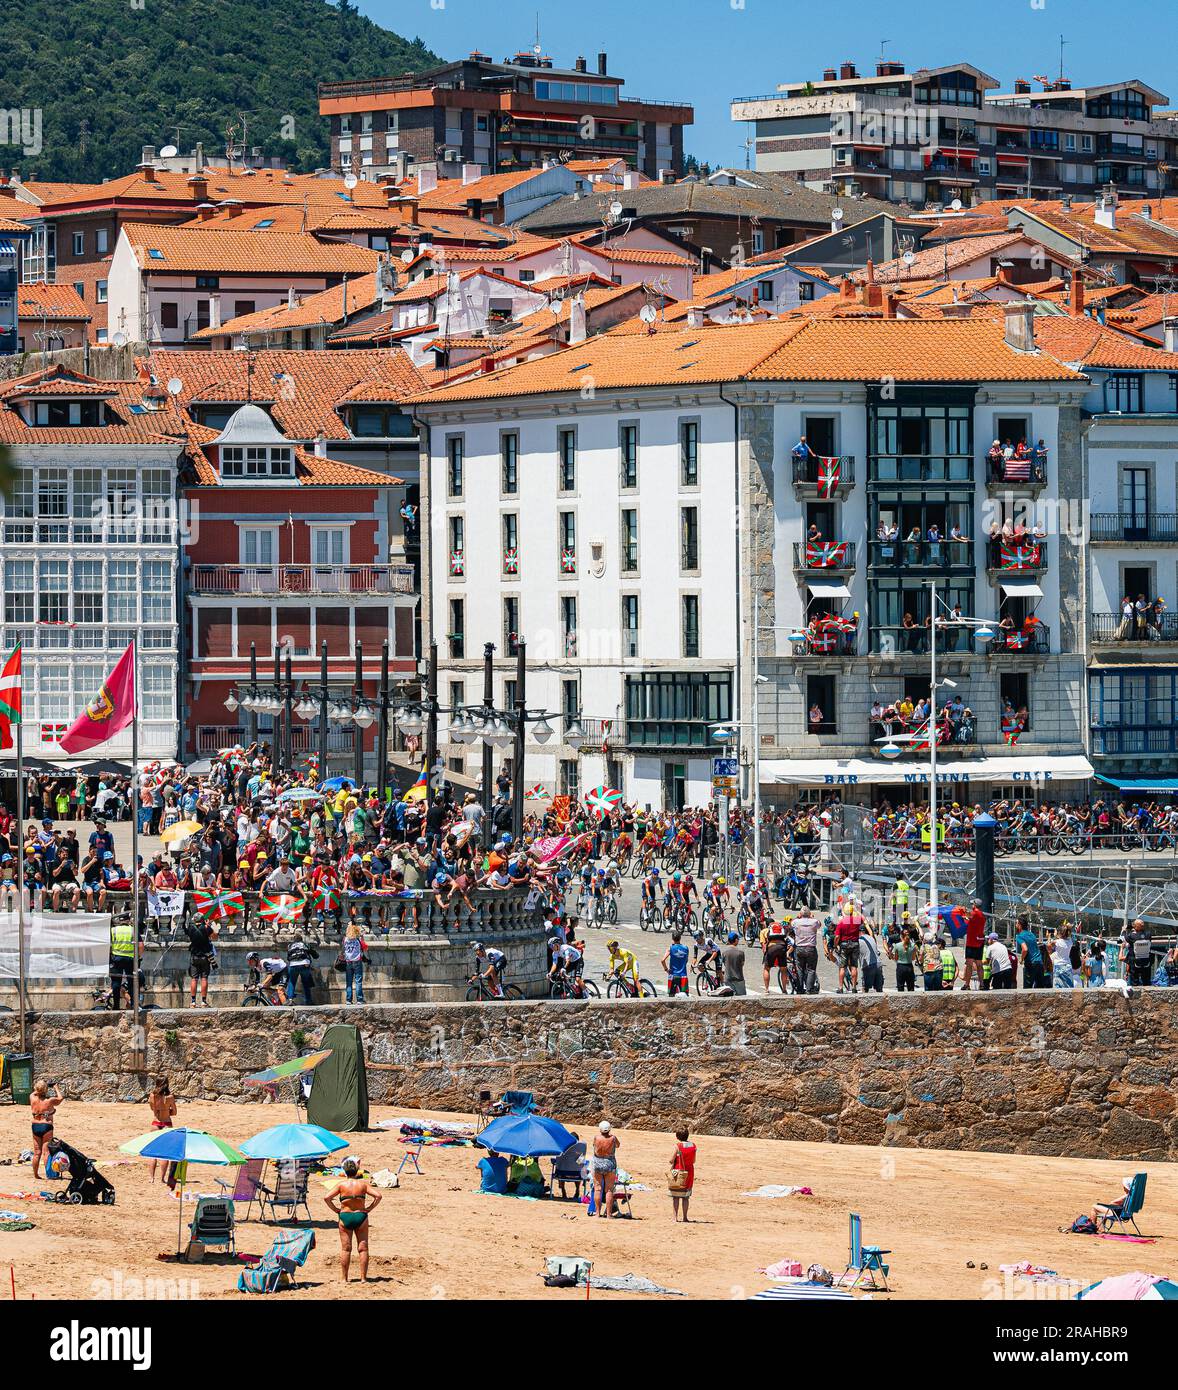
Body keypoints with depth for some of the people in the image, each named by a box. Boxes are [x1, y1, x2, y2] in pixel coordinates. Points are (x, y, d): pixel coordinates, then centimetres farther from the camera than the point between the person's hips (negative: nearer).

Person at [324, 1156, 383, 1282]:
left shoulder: (341, 1184, -3)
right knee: (363, 1248, 7)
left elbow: (327, 1198, -10)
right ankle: (363, 1278, 6)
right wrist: (369, 1209, 0)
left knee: (345, 1249, 6)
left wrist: (335, 1209, 1)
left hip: (345, 1217, 0)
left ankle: (344, 1278, 7)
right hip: (361, 1216, 0)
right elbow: (378, 1196, -9)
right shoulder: (363, 1184, -1)